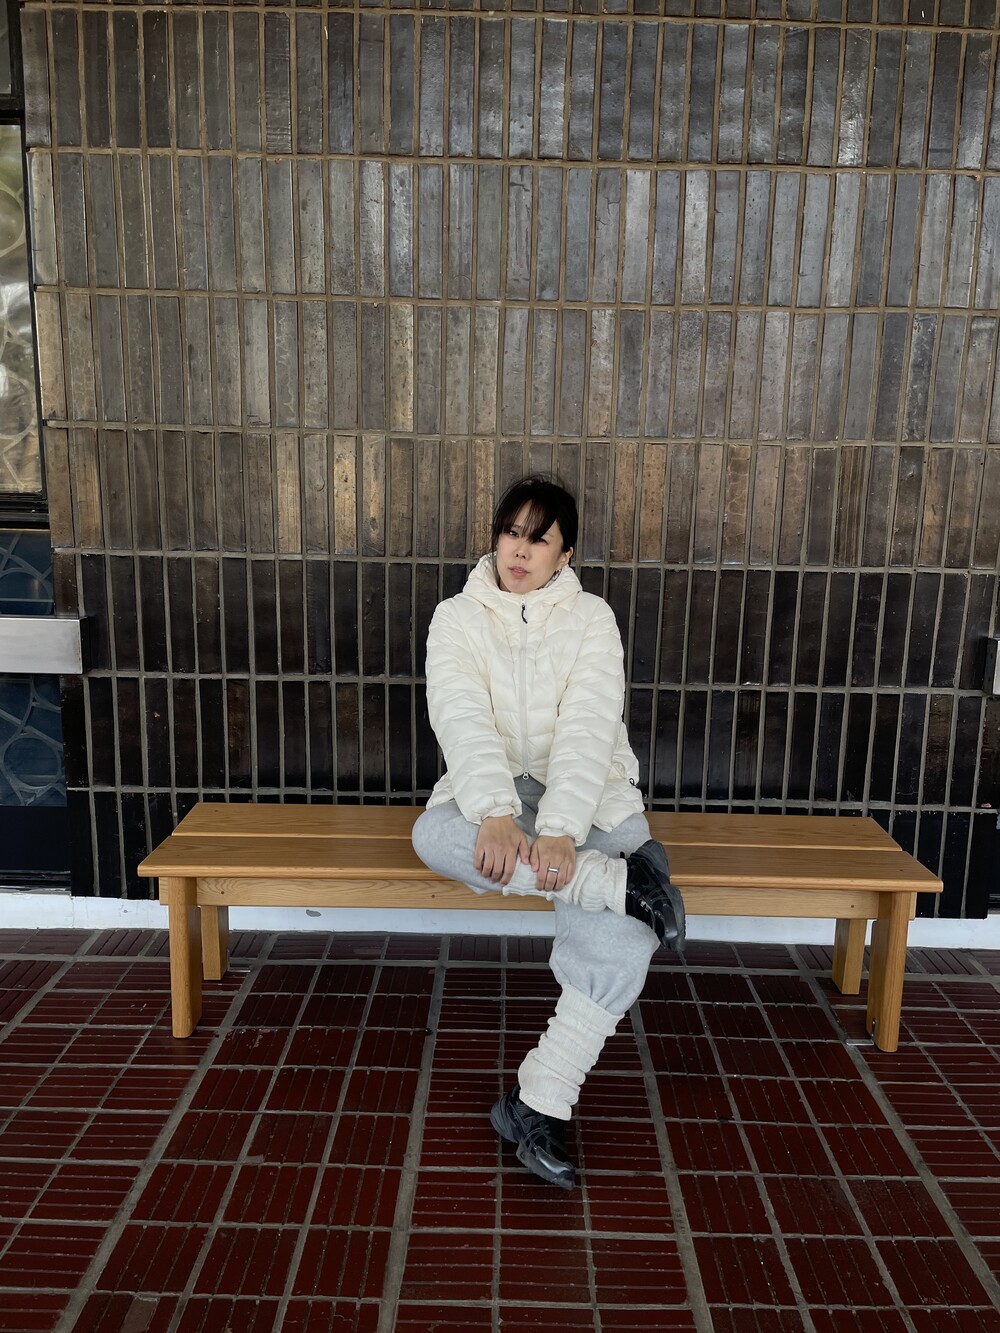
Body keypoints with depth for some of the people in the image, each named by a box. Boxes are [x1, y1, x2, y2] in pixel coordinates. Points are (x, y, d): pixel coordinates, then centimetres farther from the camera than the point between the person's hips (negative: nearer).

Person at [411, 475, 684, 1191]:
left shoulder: (592, 618, 0)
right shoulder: (458, 617, 2)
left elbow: (587, 728, -14)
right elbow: (464, 720, -15)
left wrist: (559, 830, -30)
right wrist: (496, 815, -33)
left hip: (586, 795, 0)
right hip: (491, 792, 1)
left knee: (622, 940, -27)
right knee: (434, 835, -36)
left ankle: (539, 1102, -13)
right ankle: (621, 878, -30)